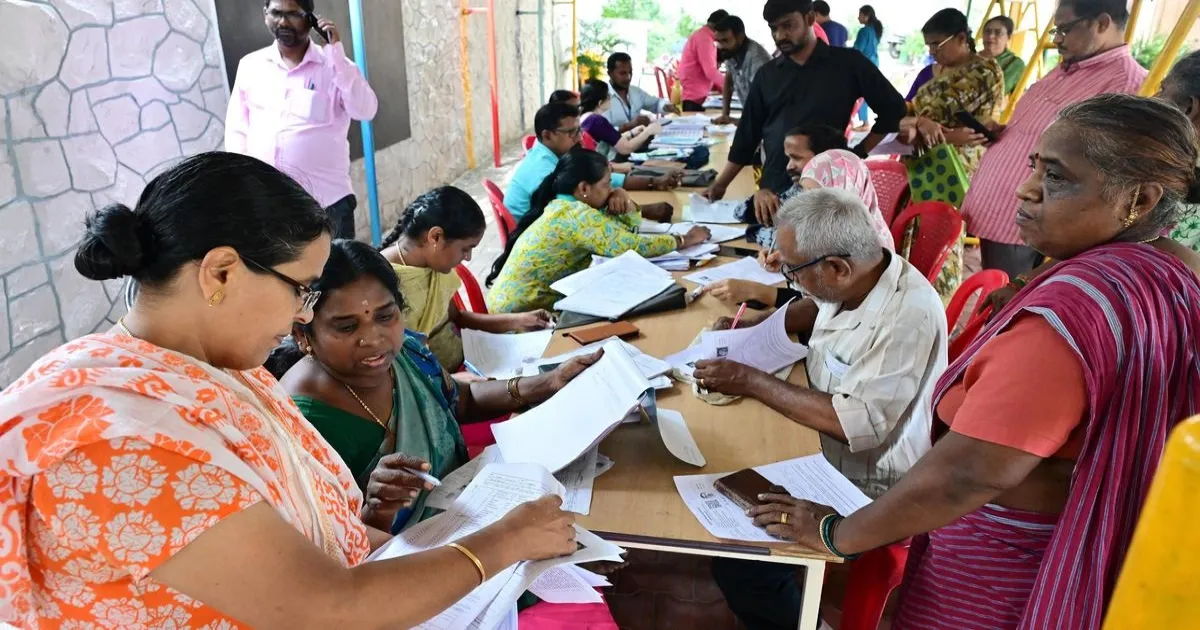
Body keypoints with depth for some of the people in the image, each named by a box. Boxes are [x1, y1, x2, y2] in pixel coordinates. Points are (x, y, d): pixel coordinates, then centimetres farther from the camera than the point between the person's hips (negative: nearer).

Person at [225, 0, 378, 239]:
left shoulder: (334, 65, 2)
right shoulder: (249, 65, 10)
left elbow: (366, 110, -14)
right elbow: (236, 131, 14)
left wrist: (337, 51, -15)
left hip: (326, 199, -3)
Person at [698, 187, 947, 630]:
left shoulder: (908, 318, -31)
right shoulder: (853, 278, -7)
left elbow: (856, 425, -31)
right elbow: (819, 308, 17)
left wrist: (751, 382, -25)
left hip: (866, 489, -8)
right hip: (821, 448, 9)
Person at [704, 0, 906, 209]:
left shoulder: (847, 63, 1)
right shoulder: (766, 74, 10)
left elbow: (893, 110, 7)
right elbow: (748, 135, 13)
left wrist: (859, 153, -1)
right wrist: (720, 185, 9)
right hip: (773, 191, 3)